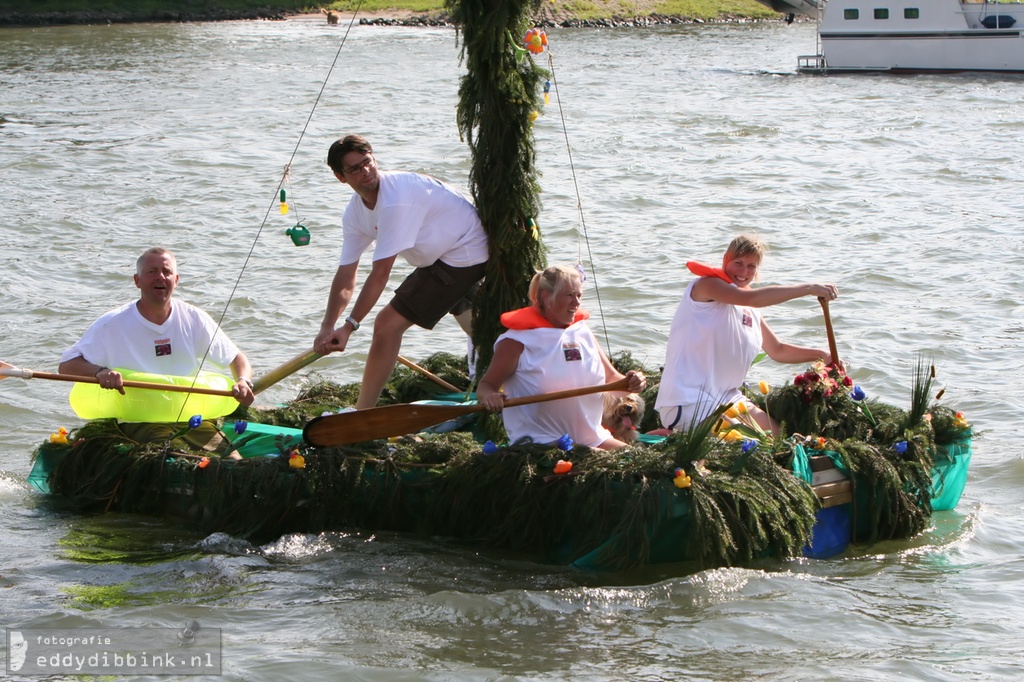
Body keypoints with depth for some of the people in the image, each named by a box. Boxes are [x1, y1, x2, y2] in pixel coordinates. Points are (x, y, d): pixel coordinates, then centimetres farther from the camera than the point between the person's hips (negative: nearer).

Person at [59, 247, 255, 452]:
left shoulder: (194, 319, 7)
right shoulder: (112, 325, -4)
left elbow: (236, 358, 16)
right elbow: (66, 366, -5)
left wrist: (243, 381, -8)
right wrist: (100, 372, -26)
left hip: (191, 418, 4)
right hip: (139, 424, -4)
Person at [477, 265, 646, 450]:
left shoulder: (583, 332, 14)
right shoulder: (518, 341, -5)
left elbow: (612, 379, 17)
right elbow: (485, 386, -3)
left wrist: (630, 384, -7)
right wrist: (489, 397, -29)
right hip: (541, 445, -7)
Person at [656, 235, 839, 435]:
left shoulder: (749, 312, 17)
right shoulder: (707, 284, -9)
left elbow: (777, 351, 23)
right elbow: (751, 298, -26)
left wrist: (821, 355, 7)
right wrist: (809, 289, -28)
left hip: (722, 398, 9)